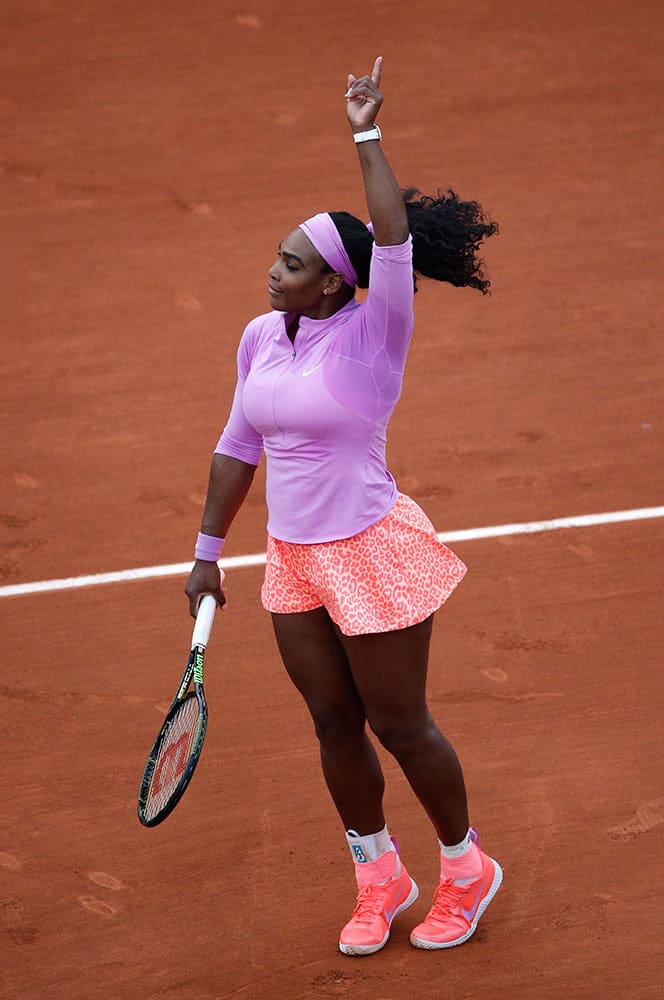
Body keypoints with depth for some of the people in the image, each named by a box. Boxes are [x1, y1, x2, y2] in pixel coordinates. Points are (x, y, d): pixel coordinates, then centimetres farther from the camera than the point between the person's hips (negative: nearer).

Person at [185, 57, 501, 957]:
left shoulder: (374, 334, -16)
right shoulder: (261, 337, 2)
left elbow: (394, 242, -35)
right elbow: (238, 447, 12)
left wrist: (368, 136, -33)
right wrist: (209, 551, 16)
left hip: (372, 556, -6)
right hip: (294, 561, 6)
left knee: (399, 726, 5)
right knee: (335, 725, 15)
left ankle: (466, 868, 27)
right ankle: (379, 879, 32)